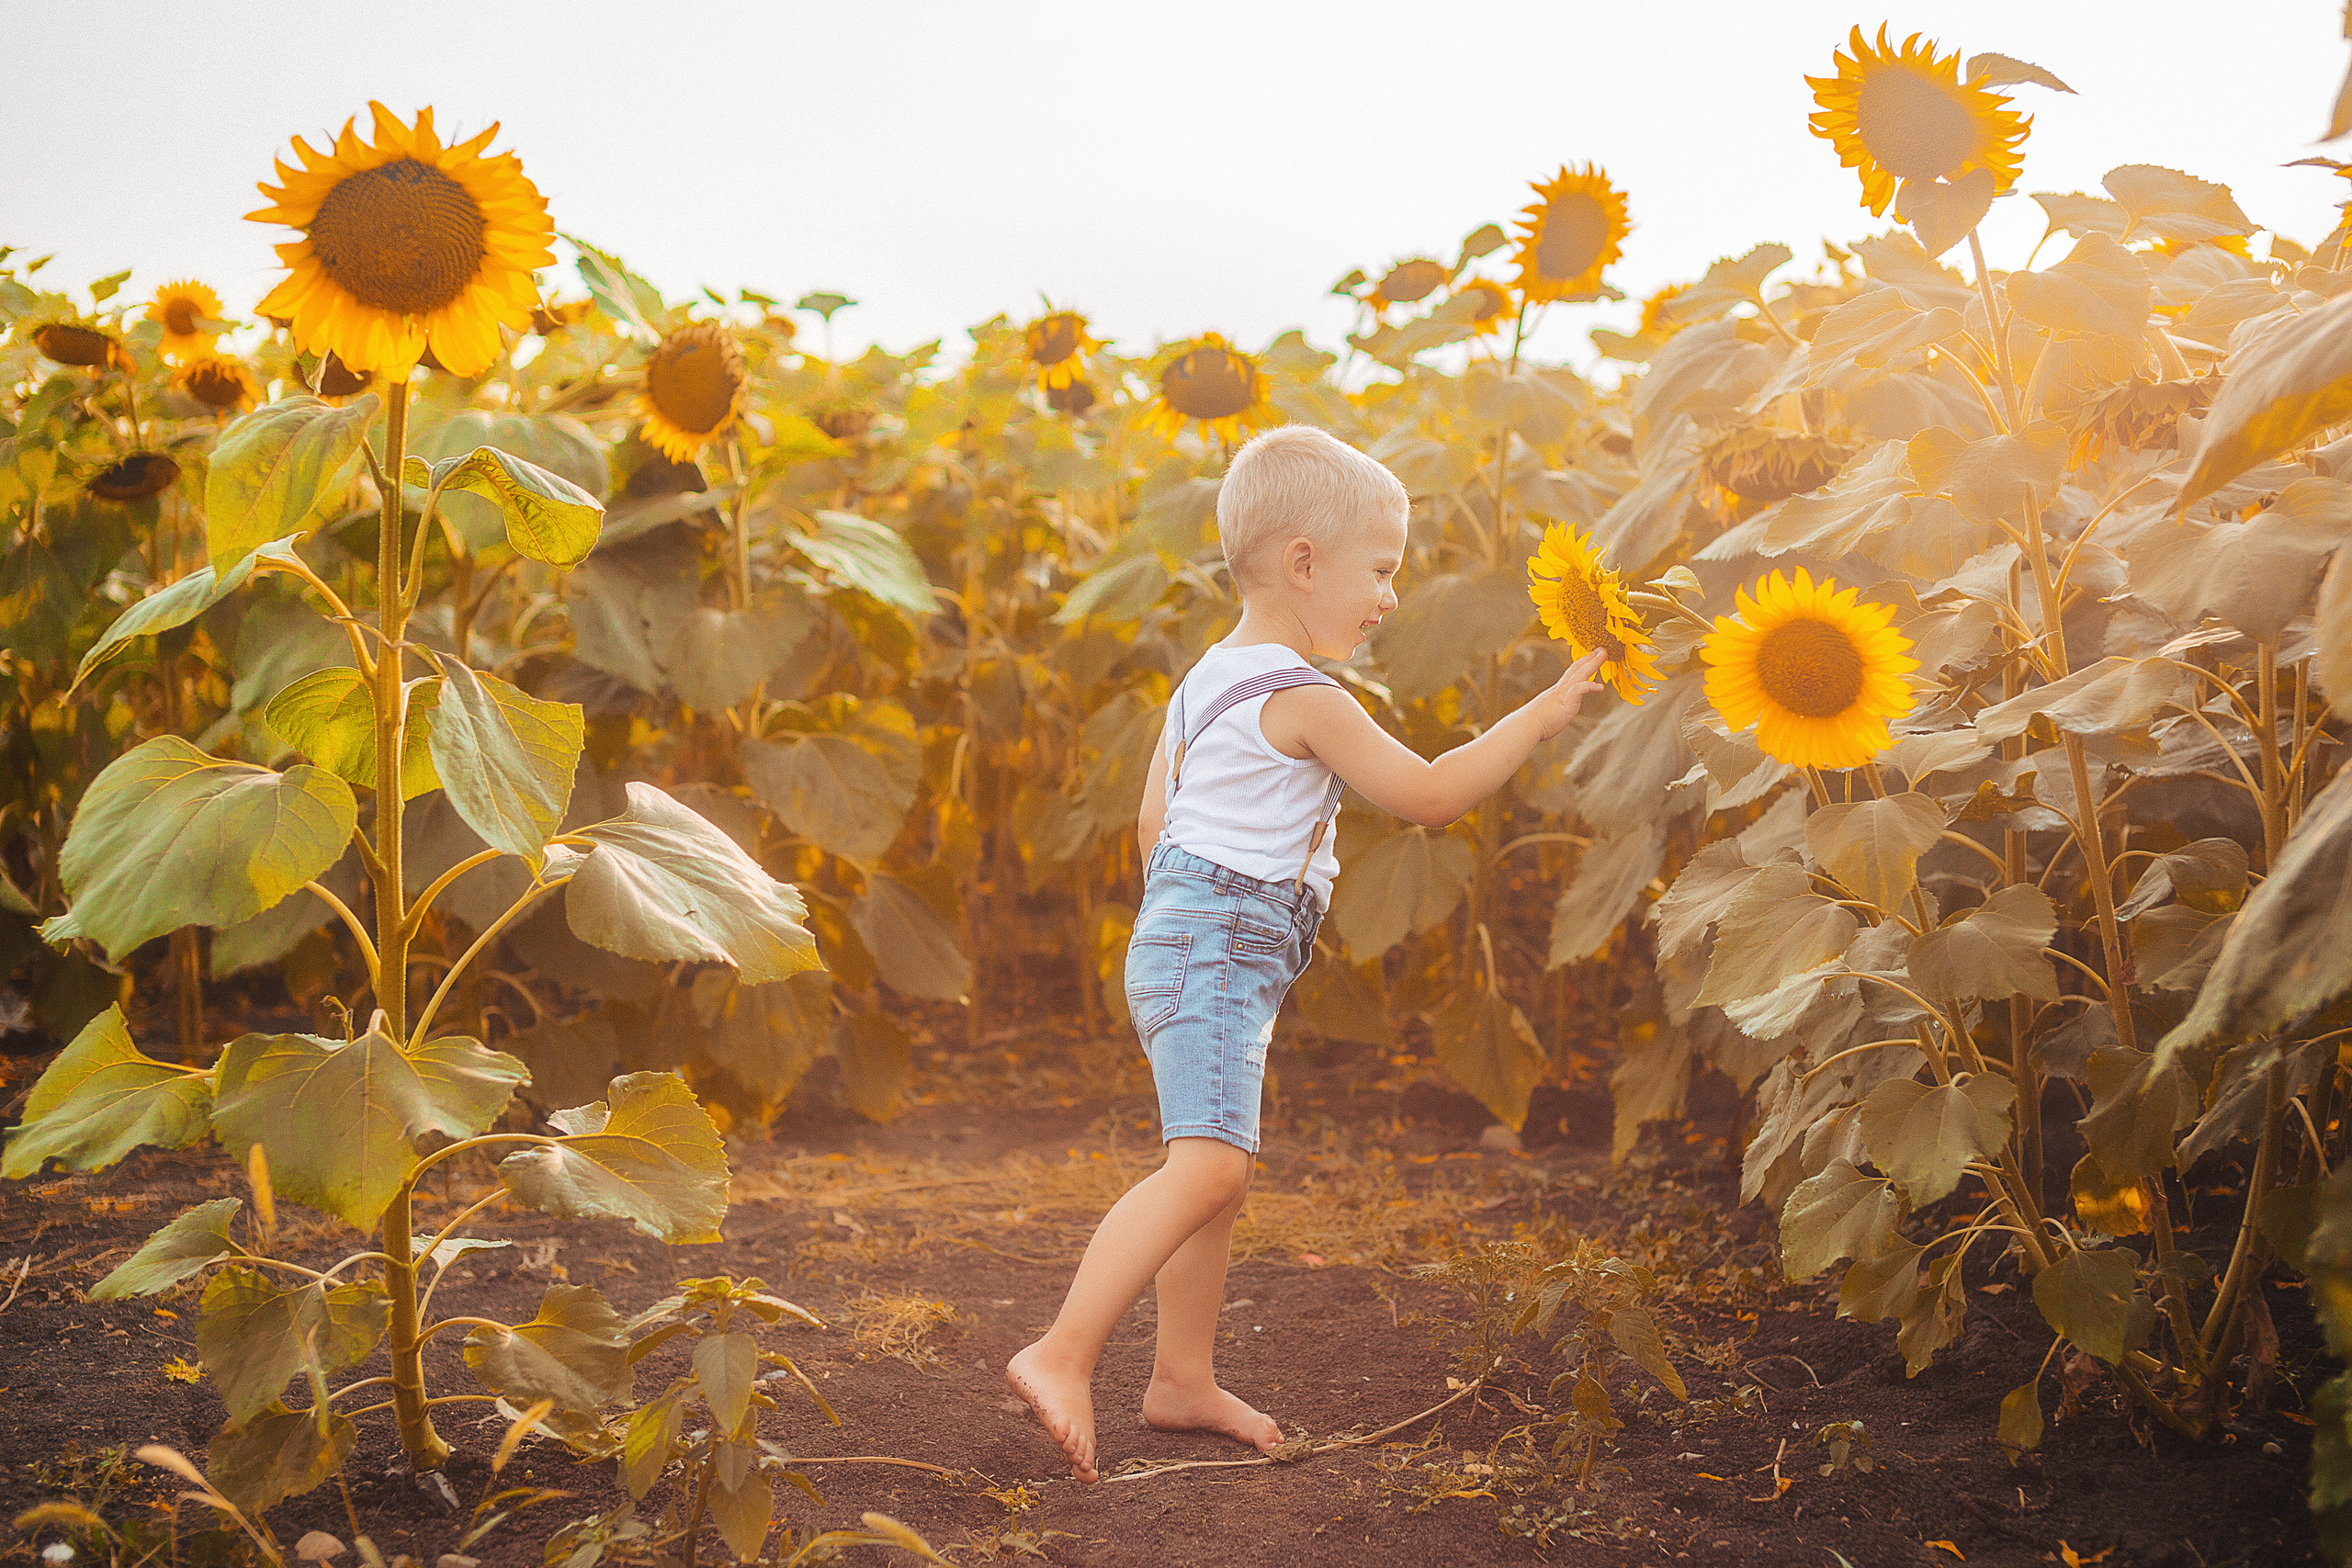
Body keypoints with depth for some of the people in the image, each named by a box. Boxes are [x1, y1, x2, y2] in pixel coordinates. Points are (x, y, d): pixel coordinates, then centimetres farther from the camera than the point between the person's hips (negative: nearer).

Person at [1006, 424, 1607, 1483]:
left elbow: (1155, 819, 20)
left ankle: (1182, 1380, 22)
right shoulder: (1302, 698, -14)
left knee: (1220, 1174, 15)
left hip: (1178, 931, 11)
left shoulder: (1206, 681, 15)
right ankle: (1063, 1354, -26)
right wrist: (1538, 718, -4)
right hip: (1219, 953, -11)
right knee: (1207, 1164, -21)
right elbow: (1429, 796, -11)